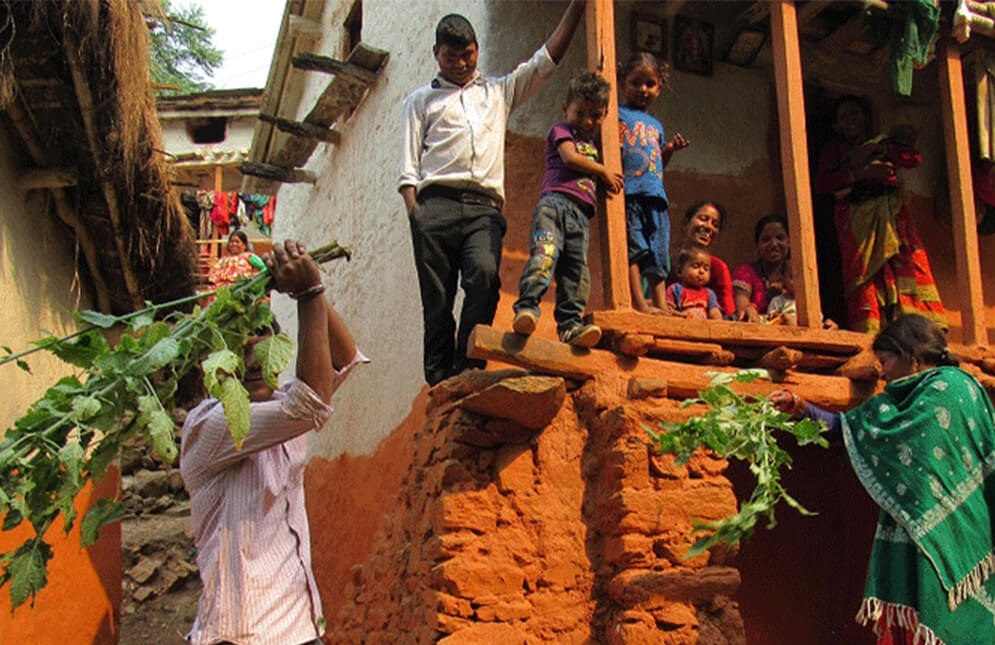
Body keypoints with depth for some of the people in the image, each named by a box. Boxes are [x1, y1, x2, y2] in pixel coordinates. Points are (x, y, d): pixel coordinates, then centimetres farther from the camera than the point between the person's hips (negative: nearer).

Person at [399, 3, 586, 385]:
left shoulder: (499, 92, 29)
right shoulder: (421, 100, 23)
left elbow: (547, 60, 24)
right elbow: (408, 168, 14)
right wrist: (414, 212, -2)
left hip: (484, 208, 1)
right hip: (436, 204, 0)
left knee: (485, 274, -26)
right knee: (437, 297, -8)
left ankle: (467, 367, -24)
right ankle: (440, 382, -6)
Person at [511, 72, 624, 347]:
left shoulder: (592, 145, 34)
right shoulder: (561, 130, 14)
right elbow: (570, 158, -5)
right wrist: (604, 172, 6)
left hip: (581, 214, 6)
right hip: (555, 201, -6)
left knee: (577, 270, -5)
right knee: (545, 252, -27)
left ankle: (570, 324, -8)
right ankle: (527, 306, -36)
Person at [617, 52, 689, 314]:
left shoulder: (656, 125, 28)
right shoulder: (617, 114, 9)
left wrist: (670, 150, 14)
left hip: (655, 193, 6)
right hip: (628, 190, -6)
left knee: (659, 253, 1)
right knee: (633, 247, -12)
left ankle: (661, 305, -1)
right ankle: (639, 303, -15)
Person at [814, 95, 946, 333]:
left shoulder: (884, 141, 26)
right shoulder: (835, 148, 20)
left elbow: (915, 158, 7)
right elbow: (821, 183, 1)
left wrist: (878, 149, -2)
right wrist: (863, 173, -7)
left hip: (890, 213, 2)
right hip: (856, 218, -1)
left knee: (910, 264, -16)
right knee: (862, 271, -17)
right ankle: (868, 335, -25)